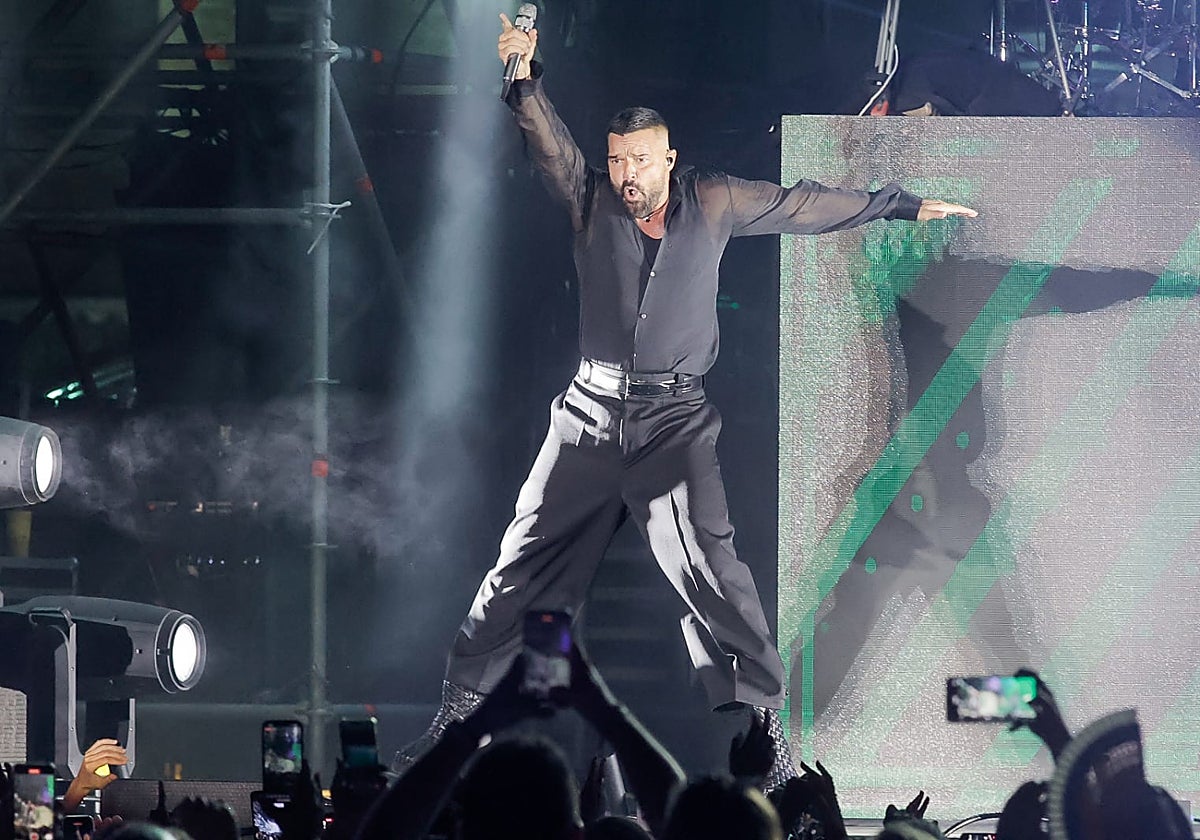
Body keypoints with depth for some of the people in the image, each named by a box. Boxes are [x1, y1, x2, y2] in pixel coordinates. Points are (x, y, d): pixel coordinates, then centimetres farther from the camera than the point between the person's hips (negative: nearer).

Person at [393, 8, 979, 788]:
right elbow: (548, 139, -12)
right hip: (591, 415, 2)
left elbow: (802, 205, 10)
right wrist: (525, 78, -30)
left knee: (712, 570, -15)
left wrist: (901, 206, 14)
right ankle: (456, 713, 13)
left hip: (675, 422, -2)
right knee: (522, 569, 3)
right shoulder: (592, 199, 2)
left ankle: (764, 730, -10)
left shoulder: (711, 203, 2)